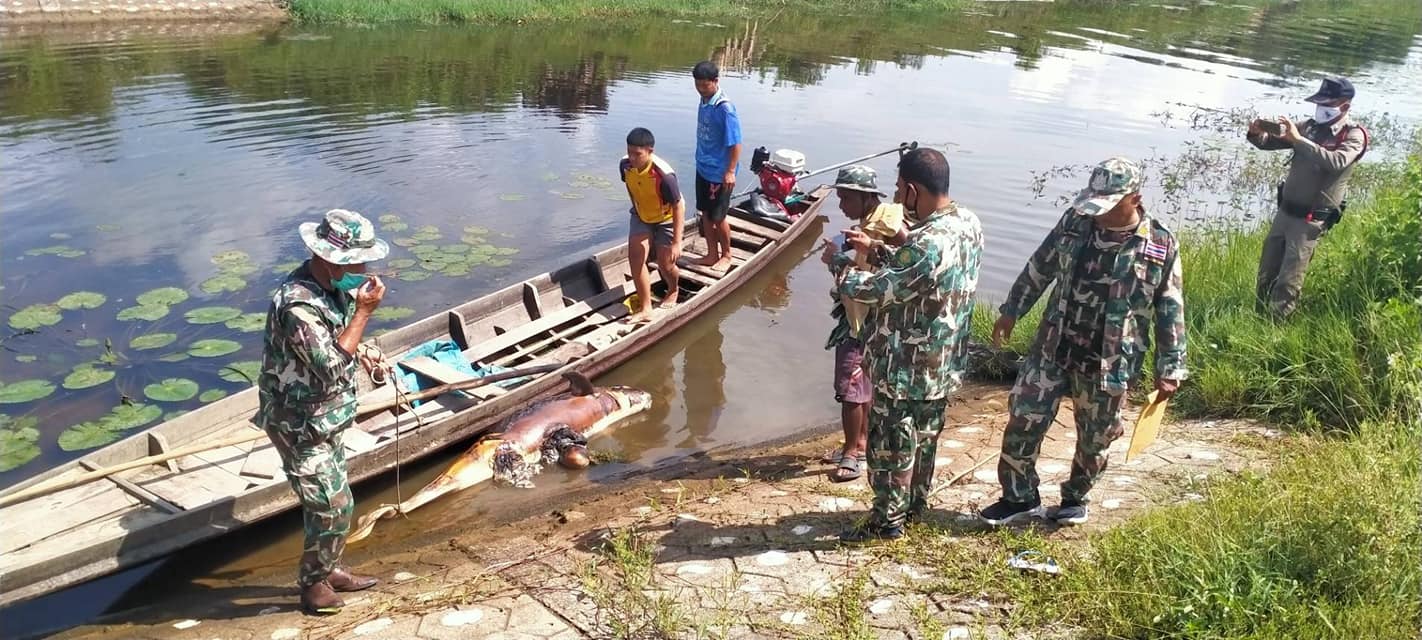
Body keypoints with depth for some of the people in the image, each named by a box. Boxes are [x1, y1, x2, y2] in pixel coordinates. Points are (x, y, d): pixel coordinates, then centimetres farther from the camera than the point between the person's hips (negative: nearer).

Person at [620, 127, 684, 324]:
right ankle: (645, 309, -6)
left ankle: (673, 291, 38)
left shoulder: (664, 174, -37)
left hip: (666, 219, -4)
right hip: (641, 217, 5)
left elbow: (679, 206, -30)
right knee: (635, 255, -12)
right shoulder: (626, 165, -19)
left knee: (665, 264, 1)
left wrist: (677, 242, -31)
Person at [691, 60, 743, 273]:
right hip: (703, 169, 8)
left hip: (719, 173, -7)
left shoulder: (725, 108, -22)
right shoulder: (704, 102, 2)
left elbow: (735, 143, -20)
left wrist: (730, 171, -21)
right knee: (705, 213, 15)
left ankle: (726, 255, 23)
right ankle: (712, 254, 29)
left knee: (717, 217, 4)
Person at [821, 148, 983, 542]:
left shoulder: (928, 243, -32)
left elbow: (873, 290, -23)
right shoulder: (967, 222, -2)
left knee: (891, 444, 9)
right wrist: (875, 250, 6)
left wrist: (837, 263, -7)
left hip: (907, 367, -9)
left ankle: (887, 522, 24)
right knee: (924, 436, 24)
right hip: (944, 362, 9)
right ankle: (915, 505, 41)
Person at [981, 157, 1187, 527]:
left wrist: (1170, 368, -2)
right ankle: (1020, 497, 20)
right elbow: (1039, 268, 10)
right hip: (1052, 349, 2)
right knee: (1024, 421, 2)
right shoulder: (1075, 222, -4)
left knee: (1095, 439, 13)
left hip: (1109, 364, -2)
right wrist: (1011, 311, 14)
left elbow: (1170, 312, -3)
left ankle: (1075, 496, 37)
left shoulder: (1161, 246, -10)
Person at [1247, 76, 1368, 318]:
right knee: (1266, 276, 14)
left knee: (1288, 282, -6)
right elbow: (1270, 143, 9)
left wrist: (1298, 140, -32)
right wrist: (1257, 134, -14)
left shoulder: (1354, 135, -9)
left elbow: (1335, 162, -29)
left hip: (1310, 219, -6)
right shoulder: (1310, 126, 6)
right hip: (1285, 210, 6)